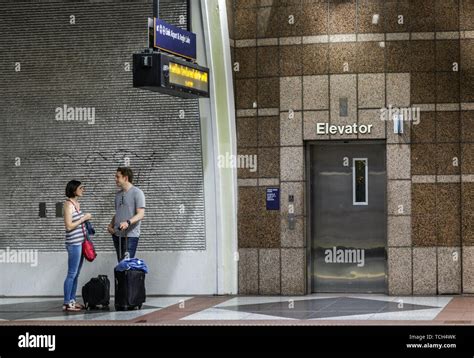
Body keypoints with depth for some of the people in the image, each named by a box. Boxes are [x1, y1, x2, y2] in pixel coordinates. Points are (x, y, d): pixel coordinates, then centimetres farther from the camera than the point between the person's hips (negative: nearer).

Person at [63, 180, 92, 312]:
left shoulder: (77, 203, 13)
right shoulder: (68, 204, -13)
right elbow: (69, 226, -18)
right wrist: (83, 218, -13)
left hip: (80, 242, 9)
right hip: (74, 243, -9)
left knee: (76, 274, 12)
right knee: (72, 274, -5)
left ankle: (72, 301, 18)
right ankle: (67, 303, -1)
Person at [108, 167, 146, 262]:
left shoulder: (137, 193, -7)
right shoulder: (118, 194, 17)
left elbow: (141, 214, -15)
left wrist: (128, 222, -31)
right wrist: (110, 225, 7)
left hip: (130, 235, -7)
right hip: (117, 234, 7)